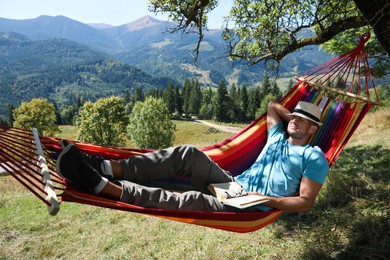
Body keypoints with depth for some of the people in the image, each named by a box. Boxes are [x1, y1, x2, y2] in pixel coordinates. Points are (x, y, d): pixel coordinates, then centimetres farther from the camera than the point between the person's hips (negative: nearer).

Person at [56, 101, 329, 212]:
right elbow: (272, 105, 36)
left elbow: (305, 202, -6)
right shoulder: (278, 136, 21)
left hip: (251, 207, -7)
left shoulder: (314, 157, 2)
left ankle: (102, 185, -39)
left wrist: (266, 200, -16)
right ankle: (109, 168, -28)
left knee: (194, 200, -34)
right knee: (188, 153, -18)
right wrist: (292, 116, 27)